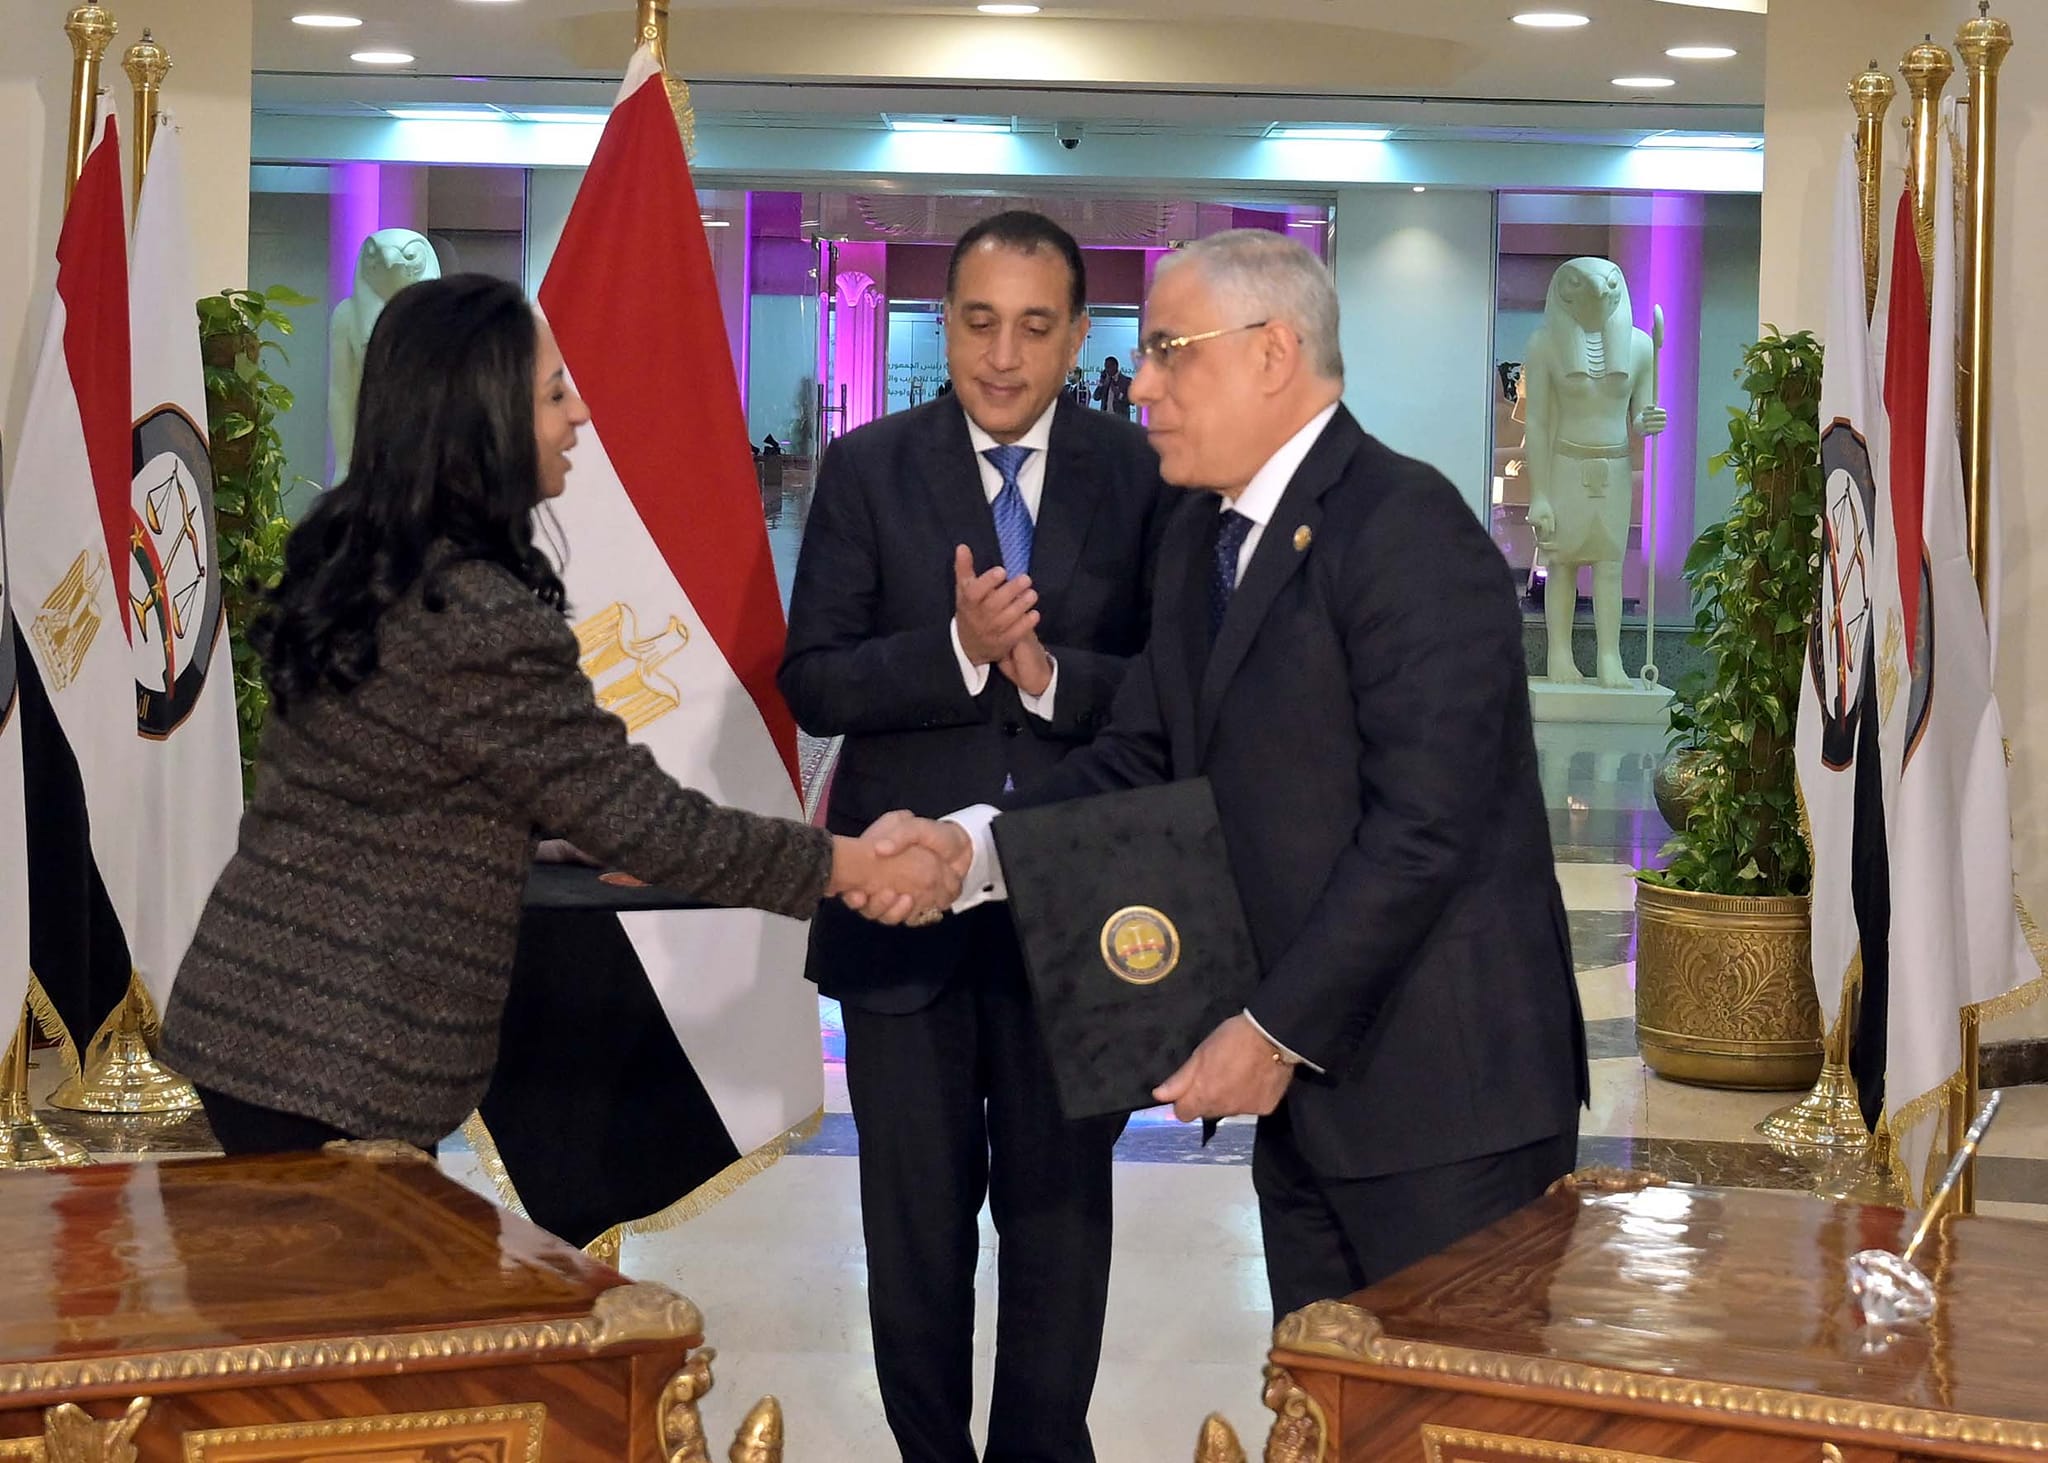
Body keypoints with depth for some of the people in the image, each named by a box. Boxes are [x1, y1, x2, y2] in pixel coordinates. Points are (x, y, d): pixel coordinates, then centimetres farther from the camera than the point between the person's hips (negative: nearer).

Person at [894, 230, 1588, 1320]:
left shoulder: (1408, 531, -16)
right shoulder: (1200, 538, 14)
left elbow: (1423, 823, -21)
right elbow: (1141, 761, 11)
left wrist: (1277, 1029, -19)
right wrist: (969, 845, -5)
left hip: (1442, 1095, -8)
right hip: (1306, 1085, 8)